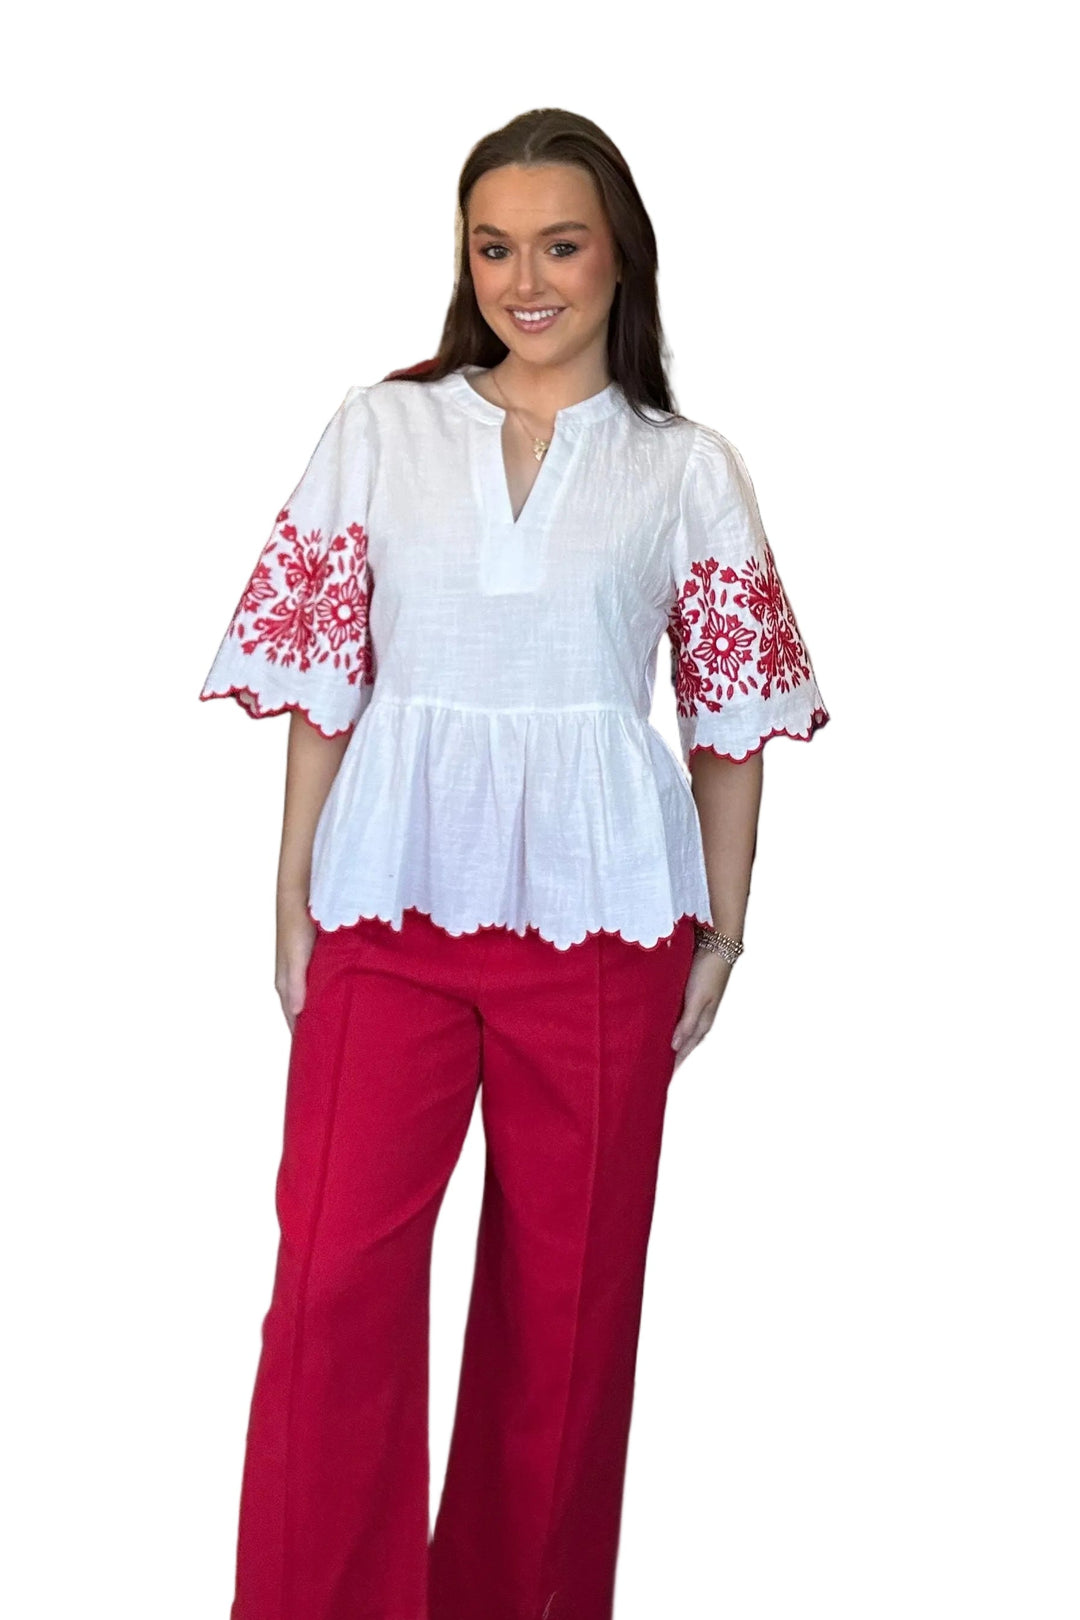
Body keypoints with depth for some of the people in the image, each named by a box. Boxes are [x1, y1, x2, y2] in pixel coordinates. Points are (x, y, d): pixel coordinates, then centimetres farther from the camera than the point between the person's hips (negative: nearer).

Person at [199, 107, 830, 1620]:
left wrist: (722, 928, 6)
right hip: (392, 901, 0)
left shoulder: (690, 469, 6)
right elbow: (323, 678, 5)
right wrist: (293, 899, 3)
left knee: (569, 1285, 8)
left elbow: (732, 717, 8)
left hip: (599, 916, 0)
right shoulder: (379, 430, 6)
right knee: (337, 1279, -4)